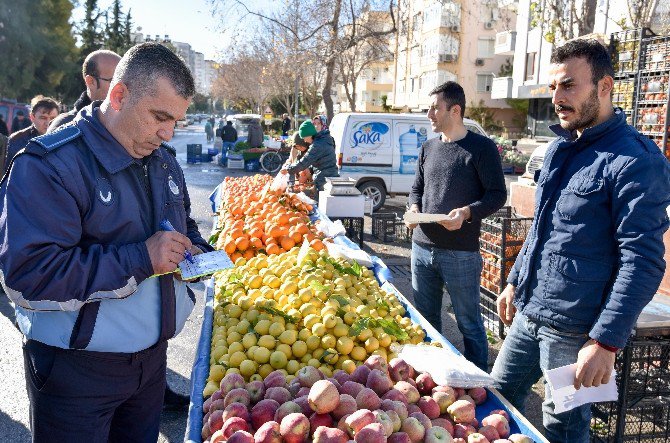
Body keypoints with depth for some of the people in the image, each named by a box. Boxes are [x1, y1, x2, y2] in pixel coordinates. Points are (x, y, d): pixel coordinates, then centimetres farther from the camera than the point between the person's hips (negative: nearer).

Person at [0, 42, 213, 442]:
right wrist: (140, 259, -27)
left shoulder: (163, 160, 6)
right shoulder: (48, 165, -19)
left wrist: (196, 251, -3)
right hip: (76, 373, -6)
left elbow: (183, 225, 21)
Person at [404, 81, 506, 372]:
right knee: (426, 320, 17)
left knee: (469, 323, 4)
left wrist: (468, 212, -23)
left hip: (461, 252, -6)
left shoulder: (481, 148, -7)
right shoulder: (428, 148, 12)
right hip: (422, 247, 6)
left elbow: (498, 194, -7)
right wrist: (414, 208, -1)